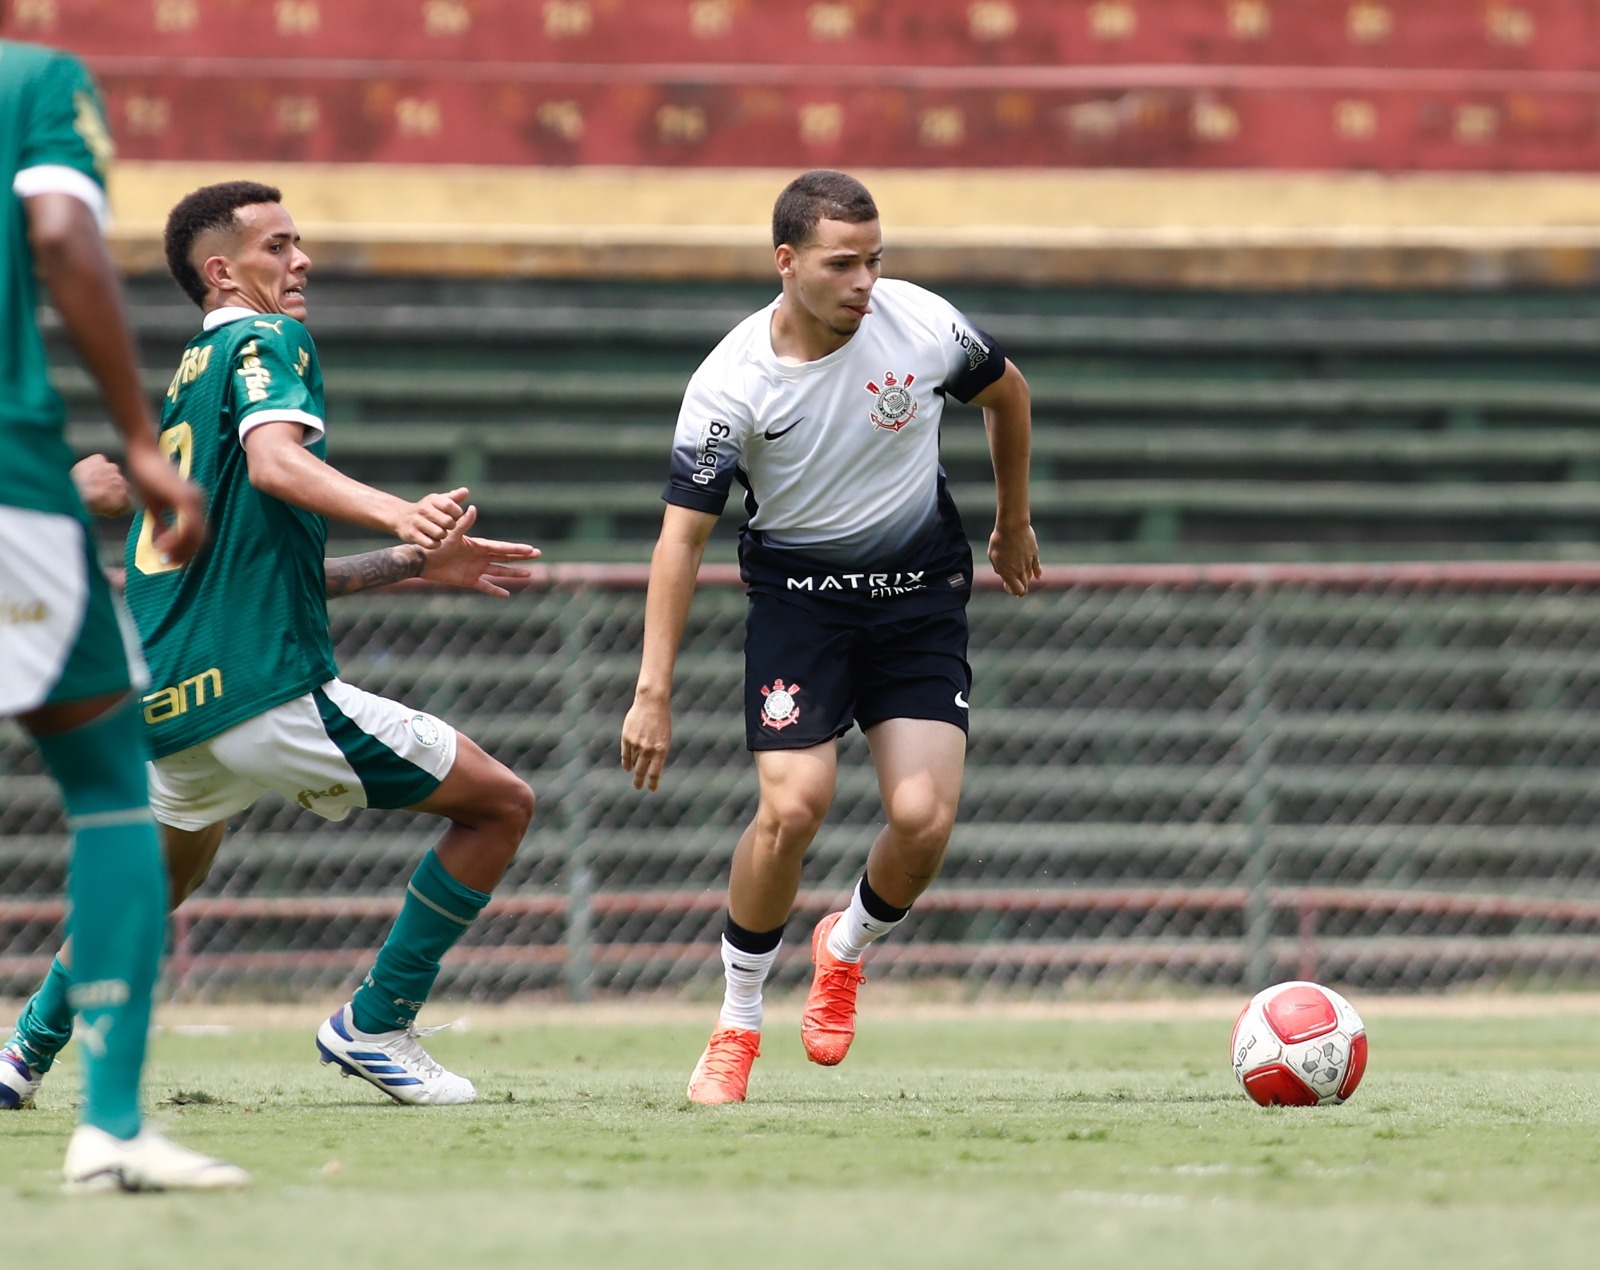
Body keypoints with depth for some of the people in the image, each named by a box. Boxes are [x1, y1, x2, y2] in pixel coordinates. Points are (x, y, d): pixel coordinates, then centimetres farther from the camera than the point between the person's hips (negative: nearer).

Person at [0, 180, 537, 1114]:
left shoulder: (186, 380, 24)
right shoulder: (266, 341, -1)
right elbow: (275, 460, -23)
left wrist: (415, 563, 27)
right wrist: (397, 512, -37)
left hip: (164, 709, 9)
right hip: (264, 687, -9)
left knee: (161, 883, 35)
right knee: (501, 803, -1)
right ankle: (376, 1026, 0)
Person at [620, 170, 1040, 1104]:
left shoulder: (924, 326, -14)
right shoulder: (731, 383, -18)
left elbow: (1006, 393, 9)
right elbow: (684, 536, -13)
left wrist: (1013, 525, 21)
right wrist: (654, 694, -16)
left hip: (922, 589, 2)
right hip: (798, 595, -2)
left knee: (924, 817, -14)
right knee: (792, 808, -19)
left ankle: (847, 950, 19)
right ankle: (738, 1021, 2)